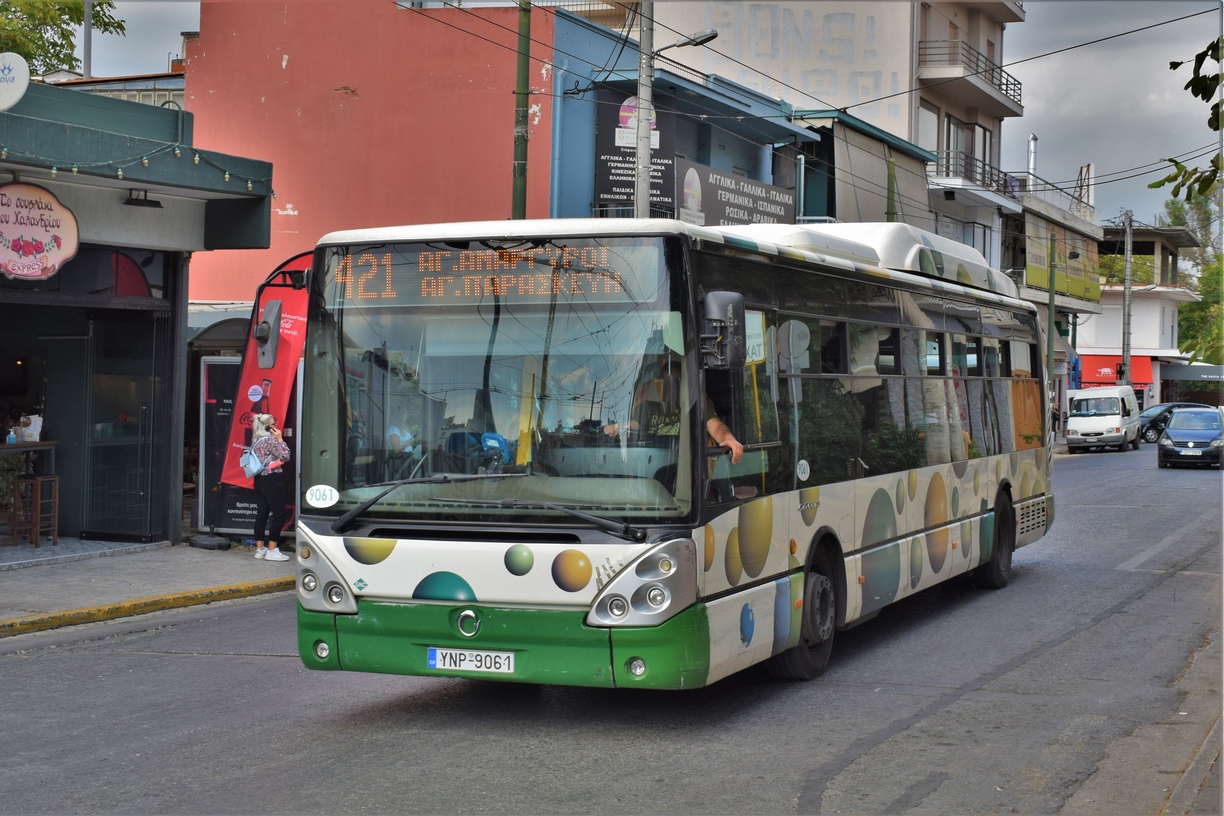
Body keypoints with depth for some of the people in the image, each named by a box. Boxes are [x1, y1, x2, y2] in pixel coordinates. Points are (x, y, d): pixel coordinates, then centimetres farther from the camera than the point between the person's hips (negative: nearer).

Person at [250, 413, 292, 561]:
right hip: (273, 480, -9)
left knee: (261, 514, 10)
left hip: (260, 480, 9)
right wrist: (280, 439, -7)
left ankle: (260, 549, 12)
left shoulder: (255, 441, 12)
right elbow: (285, 456, -13)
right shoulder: (270, 439, -13)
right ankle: (272, 550, -6)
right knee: (280, 515, -4)